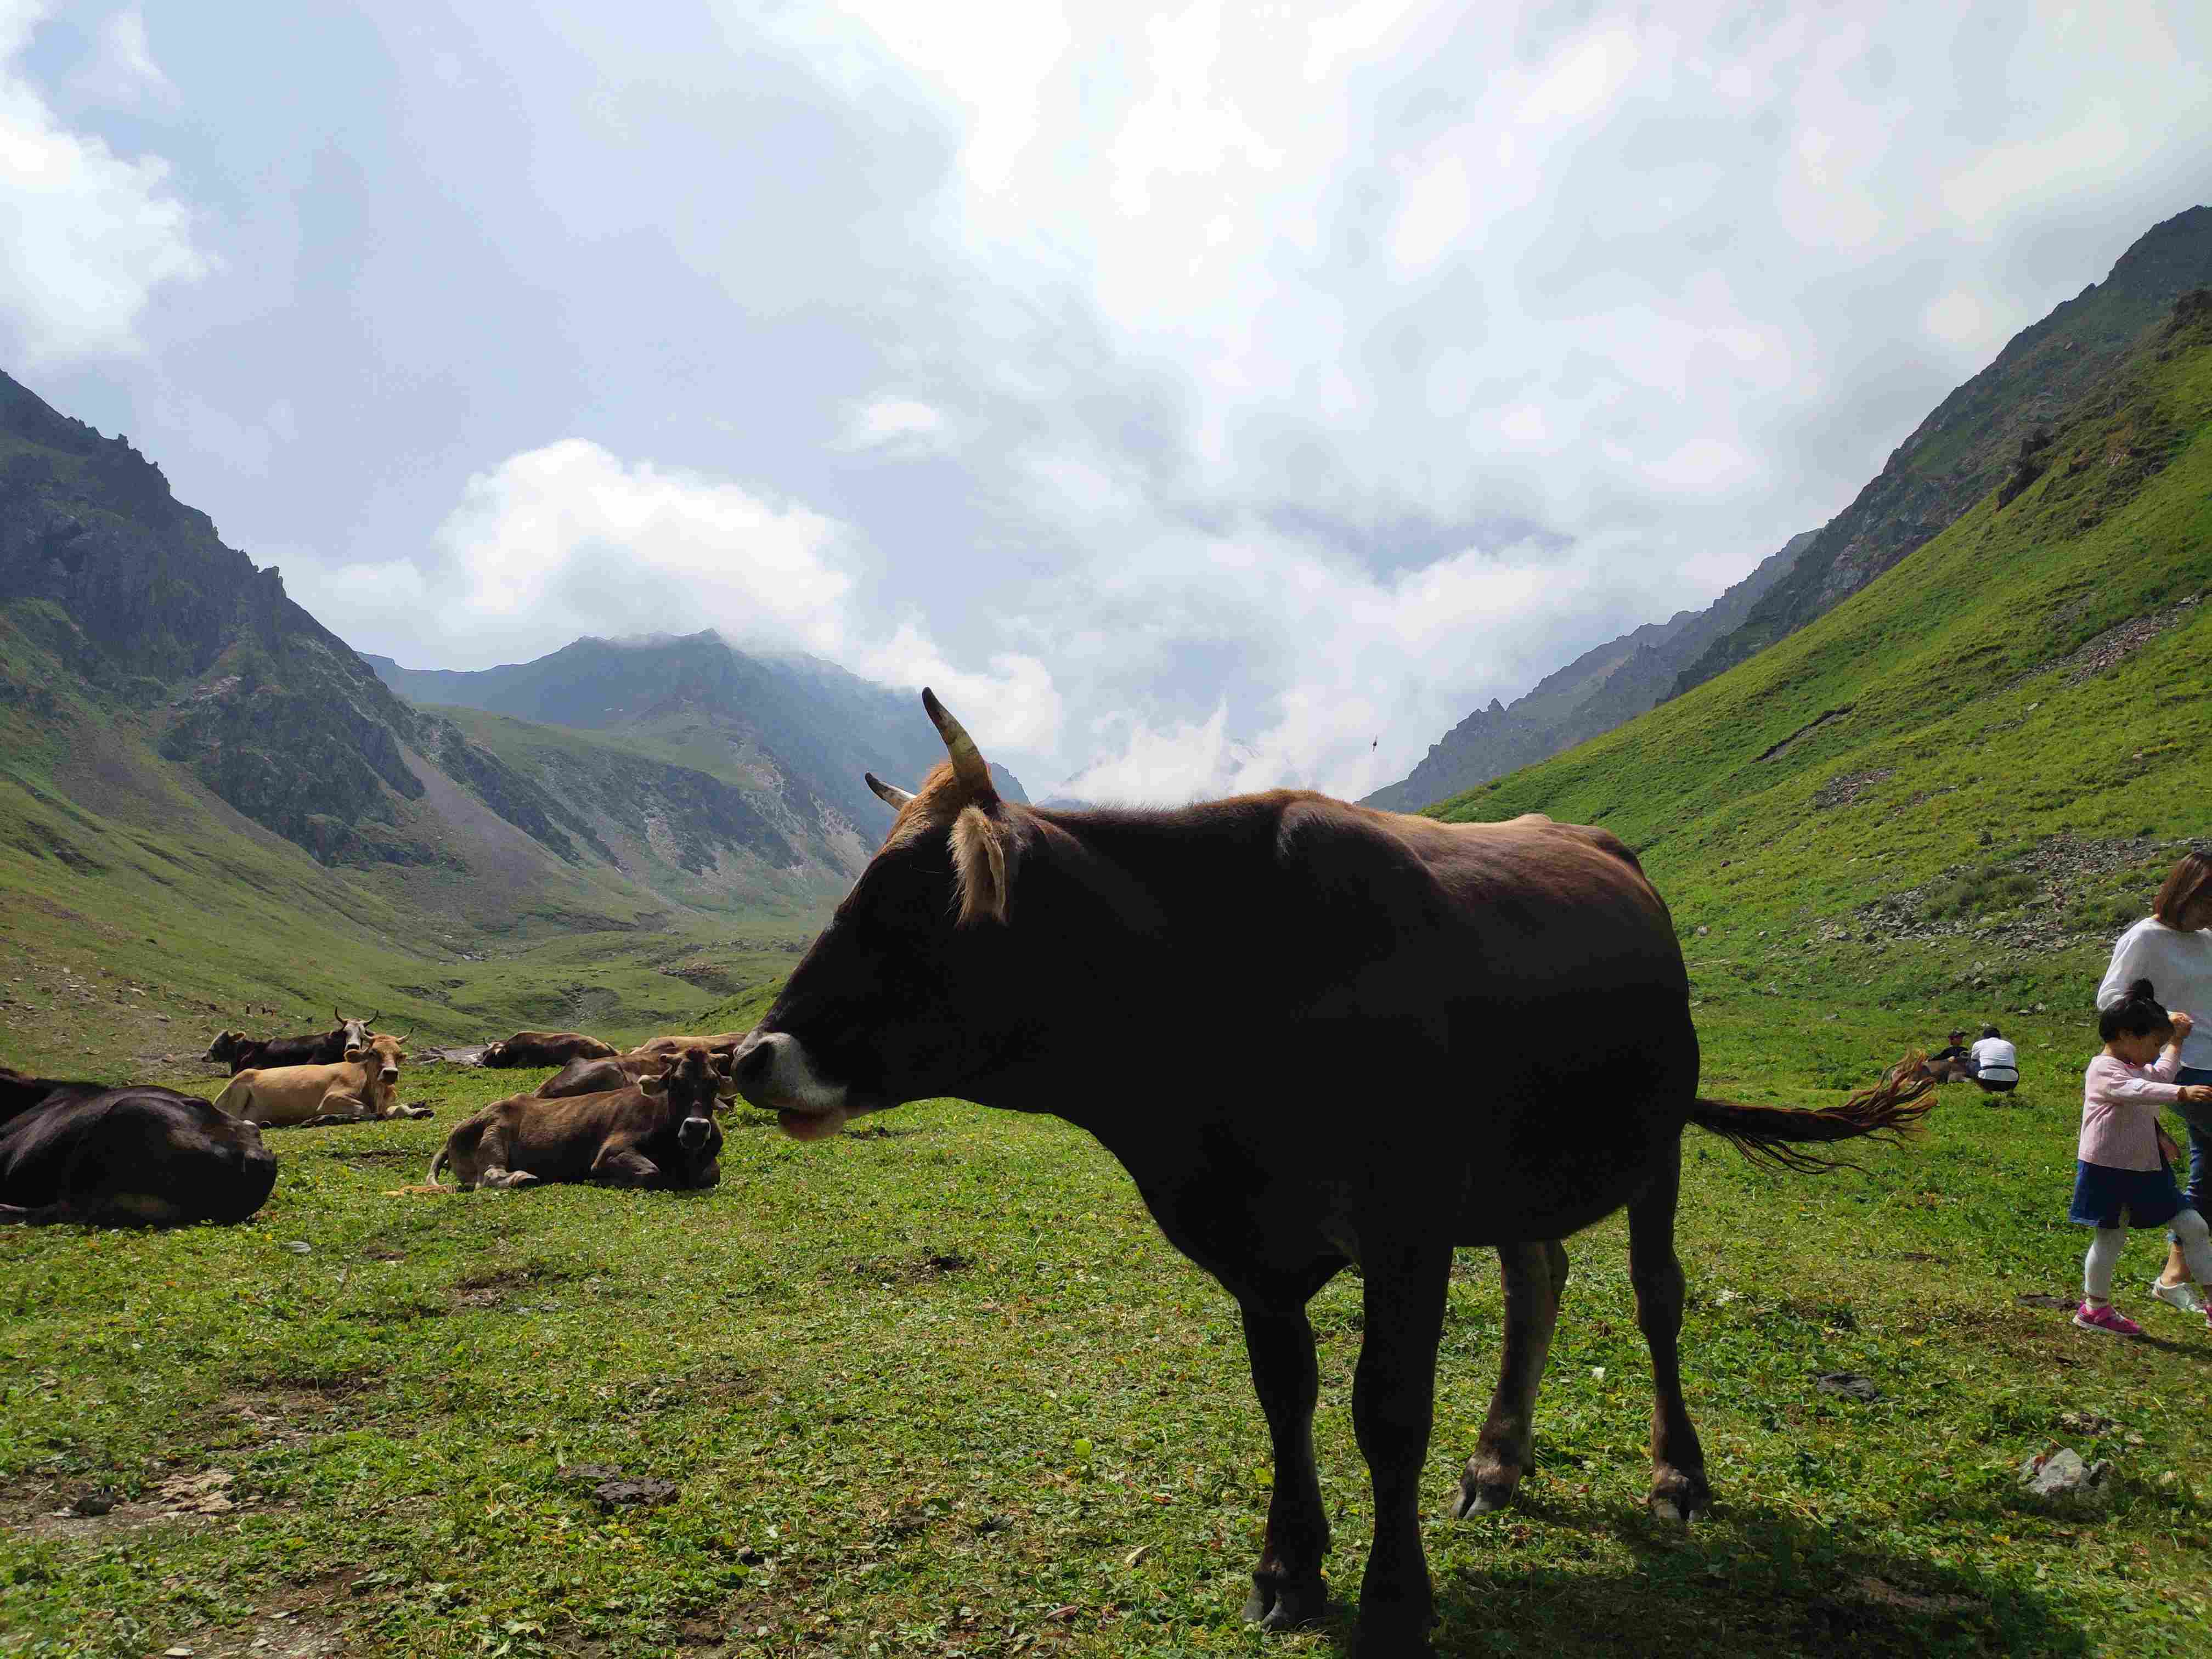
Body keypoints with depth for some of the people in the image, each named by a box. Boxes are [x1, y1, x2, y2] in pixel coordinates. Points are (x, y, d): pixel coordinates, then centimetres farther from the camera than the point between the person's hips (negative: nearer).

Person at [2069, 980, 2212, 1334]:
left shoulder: (2138, 1069, 14)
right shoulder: (2104, 1070, -18)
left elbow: (2160, 1076, 33)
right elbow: (2138, 1091, -35)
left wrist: (2176, 1041, 32)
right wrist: (2182, 1093, -48)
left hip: (2145, 1169, 9)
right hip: (2107, 1170, -9)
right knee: (2110, 1237, 2)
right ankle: (2094, 1308, 16)